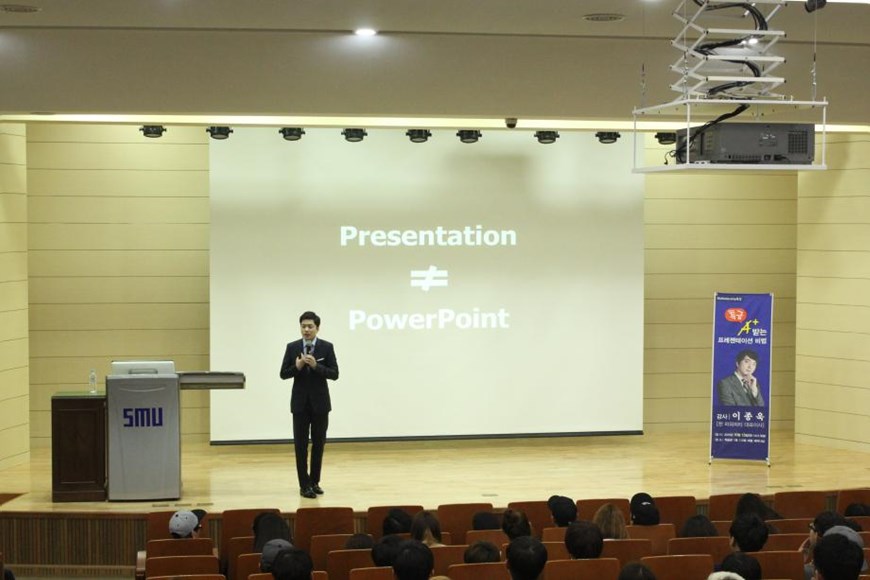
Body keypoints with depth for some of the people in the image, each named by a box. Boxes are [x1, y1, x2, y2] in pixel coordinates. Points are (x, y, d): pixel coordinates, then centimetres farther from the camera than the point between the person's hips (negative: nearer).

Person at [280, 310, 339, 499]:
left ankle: (314, 481, 20)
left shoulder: (327, 347, -3)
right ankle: (304, 484, 4)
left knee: (319, 443, 7)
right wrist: (297, 367, -18)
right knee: (301, 444, -1)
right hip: (300, 402, 0)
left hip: (320, 402, 0)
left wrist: (315, 365, -22)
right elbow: (283, 374, 1)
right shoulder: (292, 347, 1)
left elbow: (334, 374, -7)